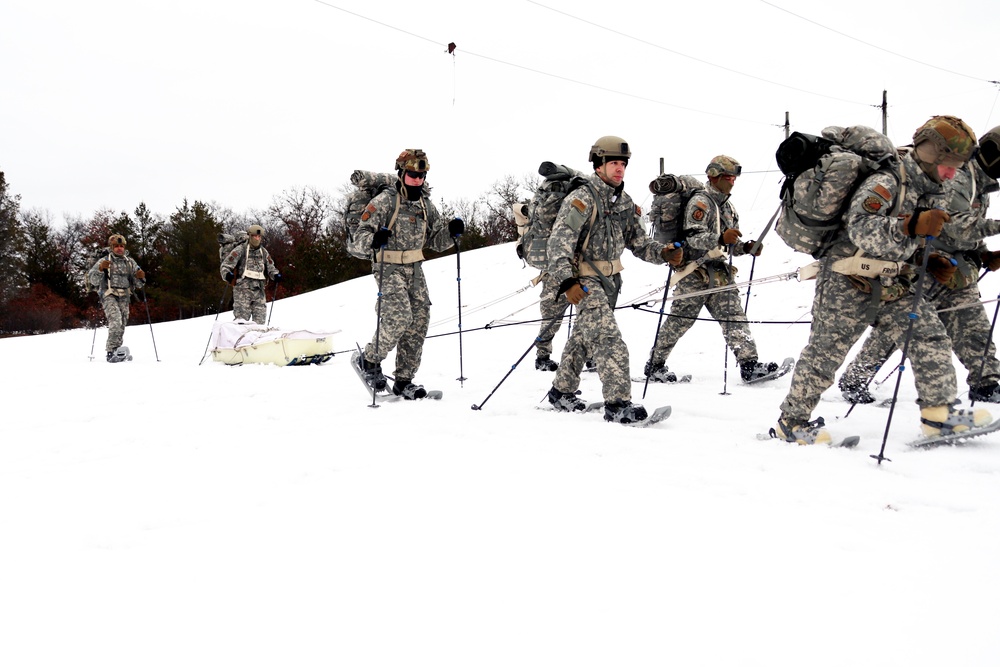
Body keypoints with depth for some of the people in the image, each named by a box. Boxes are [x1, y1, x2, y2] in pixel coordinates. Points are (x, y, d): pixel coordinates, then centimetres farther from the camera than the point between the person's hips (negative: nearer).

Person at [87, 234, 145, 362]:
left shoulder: (130, 262, 16)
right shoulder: (104, 261, 5)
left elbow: (138, 284, 16)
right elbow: (92, 279, -2)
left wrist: (141, 278, -7)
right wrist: (100, 269, -19)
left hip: (124, 297, 5)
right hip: (109, 296, -5)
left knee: (121, 326, 3)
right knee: (116, 322, -22)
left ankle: (116, 351, 14)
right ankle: (111, 352, -22)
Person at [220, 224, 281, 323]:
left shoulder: (264, 252, 17)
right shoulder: (240, 250, 2)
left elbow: (271, 268, 26)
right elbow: (225, 266, 0)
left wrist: (276, 275, 4)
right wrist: (227, 275, -22)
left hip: (259, 290, 5)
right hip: (243, 289, -5)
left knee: (260, 319, 1)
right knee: (242, 319, -11)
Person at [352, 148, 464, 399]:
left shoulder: (426, 204, 10)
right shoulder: (385, 201, -8)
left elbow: (437, 241, 15)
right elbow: (359, 237, -11)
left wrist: (452, 230, -5)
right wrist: (374, 238, -34)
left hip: (415, 269, 6)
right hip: (389, 268, -6)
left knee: (419, 319, 0)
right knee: (399, 317, -21)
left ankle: (404, 381, 9)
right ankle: (369, 360, 4)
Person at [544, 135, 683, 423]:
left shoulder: (625, 203, 9)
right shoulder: (581, 199, -15)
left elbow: (639, 242, 12)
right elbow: (558, 243, -22)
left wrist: (663, 253, -7)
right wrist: (567, 282, -33)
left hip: (609, 279, 8)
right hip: (584, 279, -8)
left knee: (584, 336, 18)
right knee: (608, 338, -19)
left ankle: (562, 392, 32)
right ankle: (617, 403, -20)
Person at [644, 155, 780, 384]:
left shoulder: (729, 207, 19)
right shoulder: (700, 202, -8)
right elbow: (692, 238, -20)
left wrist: (746, 248, 3)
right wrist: (721, 238, -34)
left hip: (719, 271, 8)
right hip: (695, 271, -8)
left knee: (734, 316, -4)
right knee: (680, 320, -3)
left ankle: (749, 364, -9)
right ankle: (655, 365, 9)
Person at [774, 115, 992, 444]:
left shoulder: (928, 191, 9)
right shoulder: (885, 181, -19)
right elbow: (861, 229, -34)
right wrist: (913, 226, -43)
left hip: (893, 286, 8)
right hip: (848, 284, -8)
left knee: (931, 337, -1)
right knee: (826, 352, -1)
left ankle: (938, 414, 8)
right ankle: (792, 420, 12)